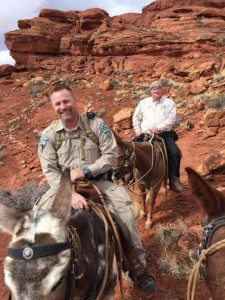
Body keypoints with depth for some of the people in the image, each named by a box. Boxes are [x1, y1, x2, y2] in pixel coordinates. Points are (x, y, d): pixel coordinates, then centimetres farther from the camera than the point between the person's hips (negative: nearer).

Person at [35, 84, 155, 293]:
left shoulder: (96, 124, -5)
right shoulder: (48, 135, -4)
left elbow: (111, 155, -6)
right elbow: (50, 170, -10)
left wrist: (85, 171, -19)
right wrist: (70, 193, -27)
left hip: (97, 182, 0)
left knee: (124, 208, -21)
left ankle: (138, 268, -1)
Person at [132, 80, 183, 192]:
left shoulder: (169, 102, 5)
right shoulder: (143, 102, 15)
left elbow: (171, 119, -6)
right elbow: (136, 117, 20)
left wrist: (158, 128, -17)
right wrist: (137, 130, 5)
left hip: (164, 134, -2)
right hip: (144, 134, 2)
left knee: (175, 153, -22)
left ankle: (174, 179, -5)